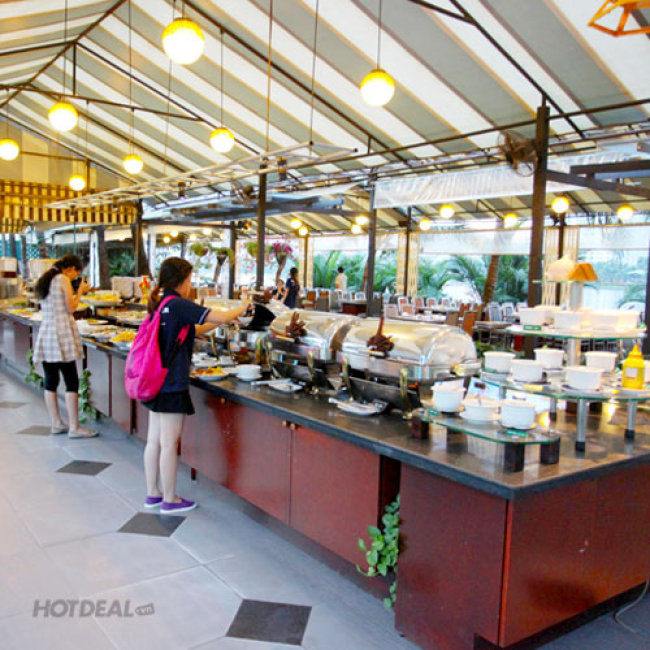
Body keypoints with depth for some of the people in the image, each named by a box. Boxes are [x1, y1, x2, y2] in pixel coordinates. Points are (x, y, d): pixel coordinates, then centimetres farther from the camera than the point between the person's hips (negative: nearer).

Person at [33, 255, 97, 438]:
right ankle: (74, 428, -4)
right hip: (61, 333, -8)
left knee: (51, 381, 11)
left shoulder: (45, 280, 18)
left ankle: (56, 423, 19)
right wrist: (80, 291, 7)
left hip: (44, 333, 8)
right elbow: (71, 307, -8)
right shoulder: (64, 279, -5)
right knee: (72, 381, -5)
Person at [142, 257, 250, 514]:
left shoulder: (160, 304, 11)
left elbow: (190, 331, 19)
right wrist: (241, 308, 1)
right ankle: (170, 500, 12)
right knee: (169, 444, 1)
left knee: (154, 440, 15)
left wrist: (223, 320, 16)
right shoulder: (179, 305, -16)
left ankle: (153, 493, 26)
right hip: (173, 385, -9)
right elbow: (221, 317, -19)